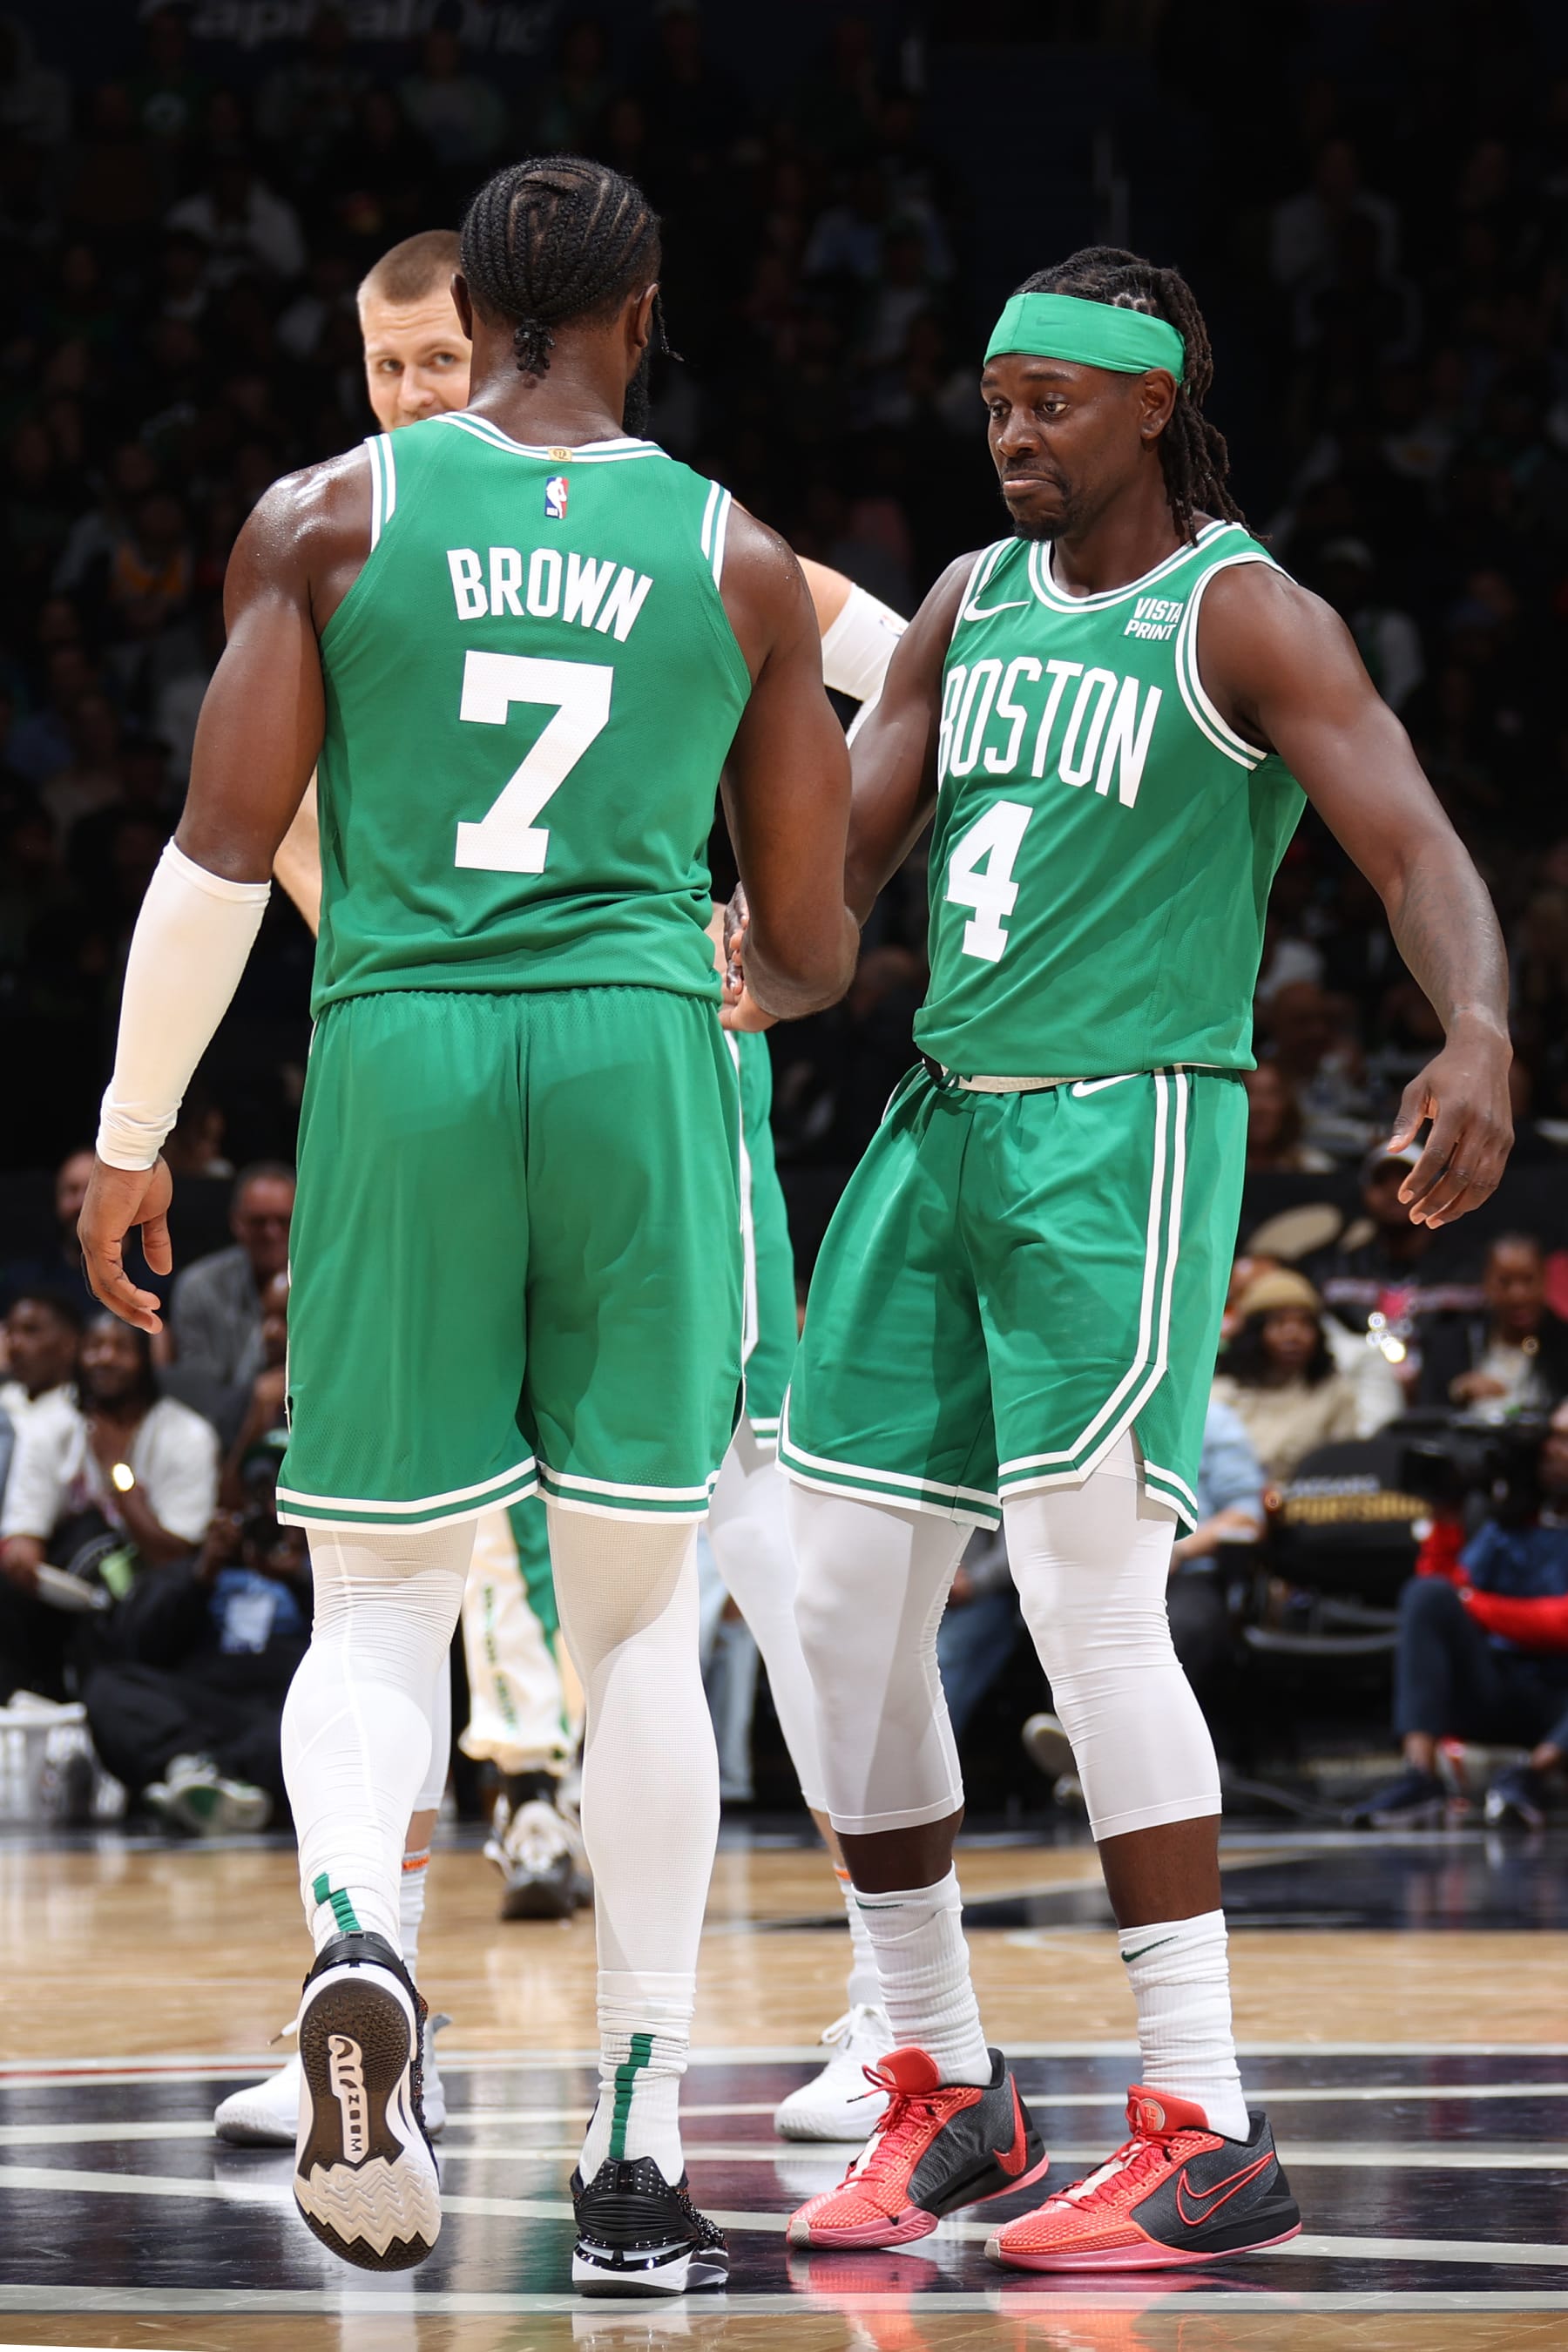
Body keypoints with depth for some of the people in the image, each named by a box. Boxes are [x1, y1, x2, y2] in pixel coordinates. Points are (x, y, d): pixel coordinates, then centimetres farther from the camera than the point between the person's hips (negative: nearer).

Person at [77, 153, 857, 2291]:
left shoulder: (329, 516, 5)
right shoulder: (738, 558, 9)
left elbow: (223, 850, -2)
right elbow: (812, 947, 12)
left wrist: (134, 1131, 7)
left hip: (398, 1058, 0)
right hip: (641, 1060, 0)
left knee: (375, 1611, 8)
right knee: (639, 1619, 10)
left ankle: (354, 1932, -25)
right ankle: (638, 2159, 10)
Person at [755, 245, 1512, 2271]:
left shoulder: (1243, 619, -7)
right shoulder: (973, 603, 14)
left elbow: (1411, 842, -18)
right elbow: (839, 849, 15)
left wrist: (1477, 1034, -37)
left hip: (1126, 1133, -7)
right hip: (941, 1122, 7)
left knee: (1089, 1603, -15)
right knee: (843, 1611, 4)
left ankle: (1205, 2135, -9)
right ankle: (946, 2093, 17)